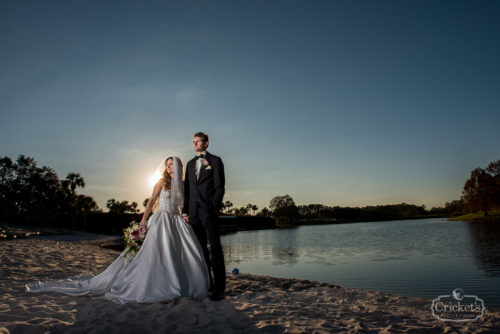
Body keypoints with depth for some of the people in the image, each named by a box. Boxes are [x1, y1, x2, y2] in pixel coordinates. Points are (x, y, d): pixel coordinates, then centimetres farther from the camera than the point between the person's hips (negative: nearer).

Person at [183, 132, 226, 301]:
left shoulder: (215, 160, 5)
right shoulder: (190, 164, 20)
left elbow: (220, 186, -2)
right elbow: (187, 189, 17)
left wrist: (215, 207, -11)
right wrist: (185, 210, 8)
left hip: (209, 210, -6)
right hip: (194, 211, 6)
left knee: (215, 248, -5)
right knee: (200, 249, 9)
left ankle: (218, 288, 0)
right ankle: (206, 285, 19)